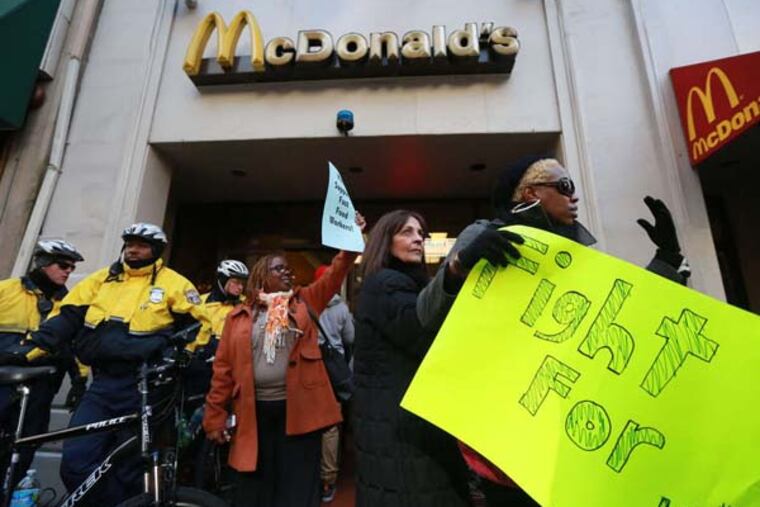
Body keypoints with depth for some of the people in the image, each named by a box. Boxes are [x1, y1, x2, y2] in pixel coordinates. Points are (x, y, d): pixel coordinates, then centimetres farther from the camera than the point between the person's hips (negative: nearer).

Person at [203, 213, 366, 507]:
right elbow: (223, 367, 5)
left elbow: (335, 274, -6)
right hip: (254, 412, 1)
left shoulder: (305, 303, 6)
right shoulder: (240, 315, 5)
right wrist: (215, 416, 3)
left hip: (299, 409, 0)